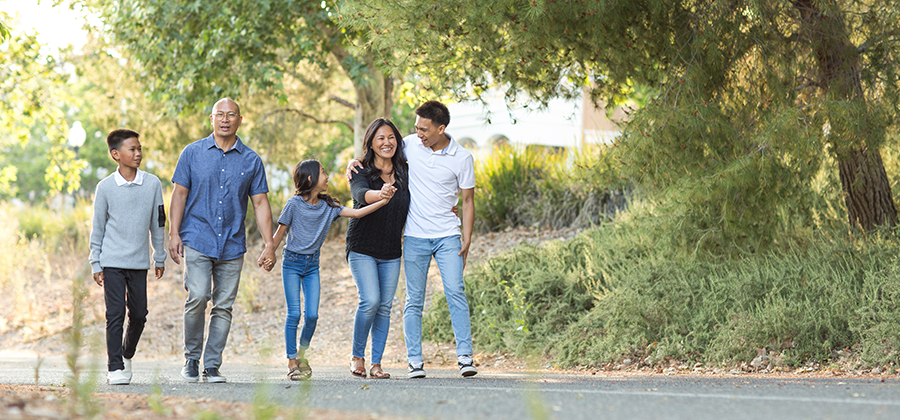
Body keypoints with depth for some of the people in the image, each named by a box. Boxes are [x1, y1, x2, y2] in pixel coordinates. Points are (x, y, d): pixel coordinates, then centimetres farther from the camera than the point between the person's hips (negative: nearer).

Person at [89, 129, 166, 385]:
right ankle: (115, 368, -1)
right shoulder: (105, 187, -2)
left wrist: (160, 258, 13)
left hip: (139, 262, 2)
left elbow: (157, 223, 10)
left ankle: (127, 355, 30)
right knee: (115, 314, -6)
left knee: (139, 314, 6)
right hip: (112, 262, -2)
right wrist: (96, 263, 3)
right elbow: (97, 227, 4)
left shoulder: (152, 184, 2)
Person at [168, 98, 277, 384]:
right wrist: (174, 234, -5)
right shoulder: (193, 153, 4)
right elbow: (180, 194, 4)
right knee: (197, 297, -15)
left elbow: (260, 203, 7)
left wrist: (269, 244, 1)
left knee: (224, 305, 1)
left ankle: (212, 366, 8)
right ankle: (191, 358, 2)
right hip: (197, 239, -2)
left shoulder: (251, 160, 7)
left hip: (232, 245, 2)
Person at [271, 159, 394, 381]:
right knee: (294, 314, -8)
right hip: (292, 263, -4)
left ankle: (302, 354, 17)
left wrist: (383, 201, -11)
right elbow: (280, 233, -4)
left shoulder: (328, 206, 3)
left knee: (312, 315, -4)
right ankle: (292, 362, -1)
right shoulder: (295, 204, -10)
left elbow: (357, 212, -2)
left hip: (312, 264, 4)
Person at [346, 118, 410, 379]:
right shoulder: (362, 173, -8)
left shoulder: (404, 173, 5)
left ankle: (376, 363, 9)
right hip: (362, 249, -4)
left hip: (391, 252, 4)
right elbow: (360, 194, -30)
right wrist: (379, 195, -51)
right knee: (370, 301, -17)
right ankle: (357, 356, 2)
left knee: (385, 306, 2)